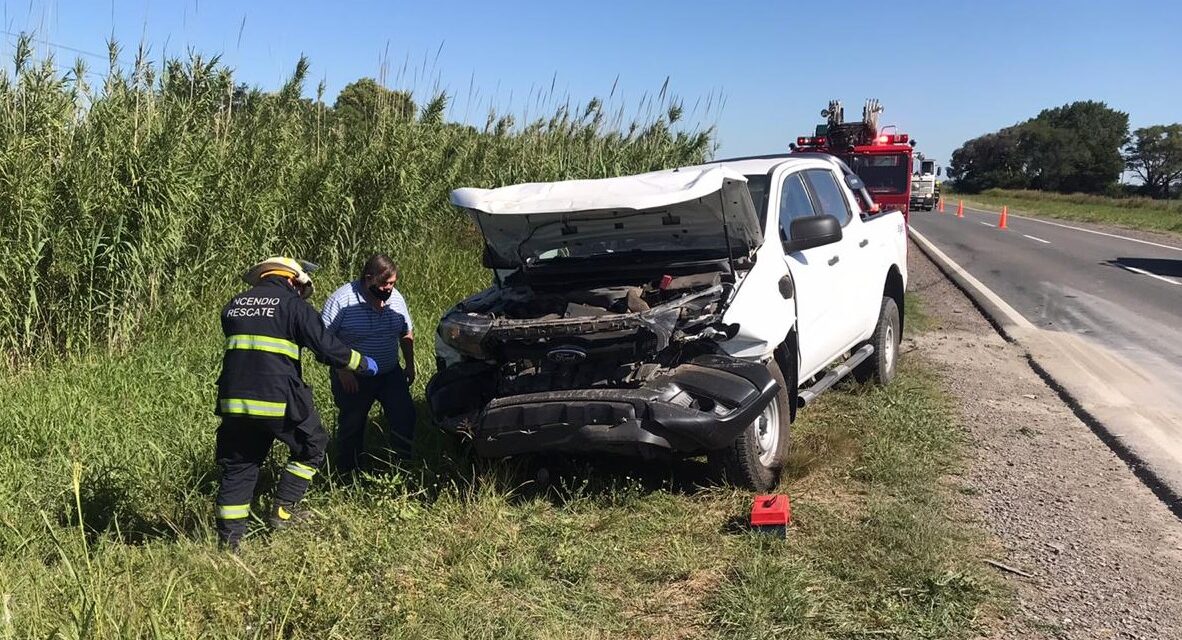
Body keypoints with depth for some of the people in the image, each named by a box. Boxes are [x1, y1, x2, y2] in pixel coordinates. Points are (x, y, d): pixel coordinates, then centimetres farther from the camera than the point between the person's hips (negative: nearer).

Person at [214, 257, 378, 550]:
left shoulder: (234, 304, 16)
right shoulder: (293, 304, -2)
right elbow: (326, 346, -5)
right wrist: (362, 363, 9)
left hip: (234, 400, 5)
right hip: (278, 399, -5)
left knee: (237, 465, 15)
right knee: (311, 448, 18)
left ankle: (229, 539, 13)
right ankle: (282, 512, 14)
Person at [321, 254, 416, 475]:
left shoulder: (396, 298, 0)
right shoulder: (342, 299, -18)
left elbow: (406, 334, 14)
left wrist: (410, 365, 10)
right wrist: (342, 370, -19)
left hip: (391, 374, 5)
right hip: (352, 378, -4)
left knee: (404, 417, -1)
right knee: (351, 426, 8)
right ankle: (348, 474, 23)